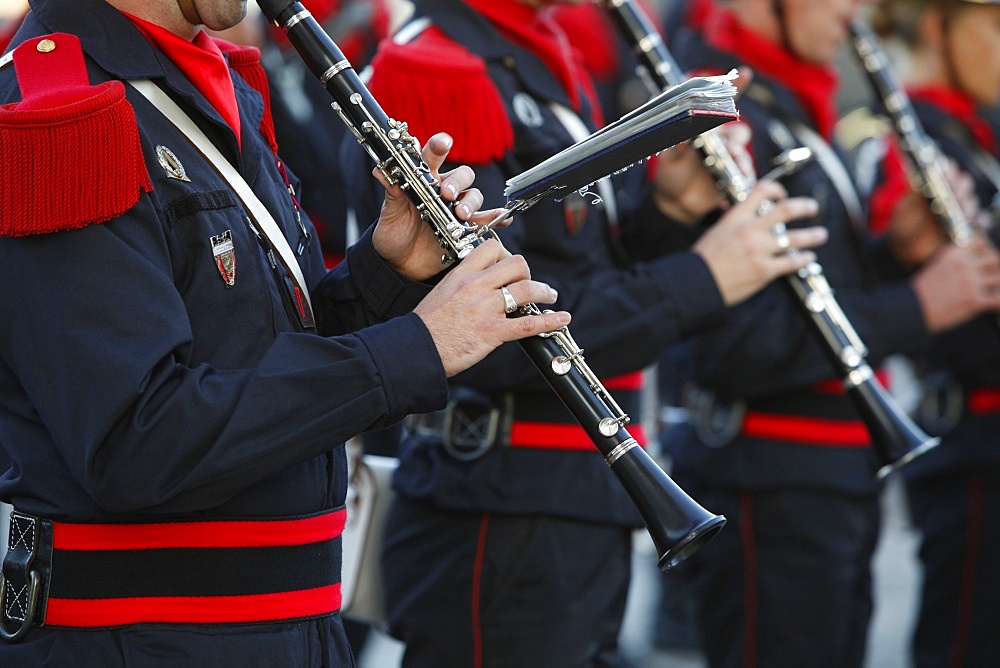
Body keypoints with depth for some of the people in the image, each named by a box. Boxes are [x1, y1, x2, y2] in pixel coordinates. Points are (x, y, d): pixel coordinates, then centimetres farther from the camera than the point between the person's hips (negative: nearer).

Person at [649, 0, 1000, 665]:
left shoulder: (791, 111, 14)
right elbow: (742, 346, -25)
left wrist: (901, 252, -1)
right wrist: (915, 308, -19)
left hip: (836, 471, 10)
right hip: (769, 485, -10)